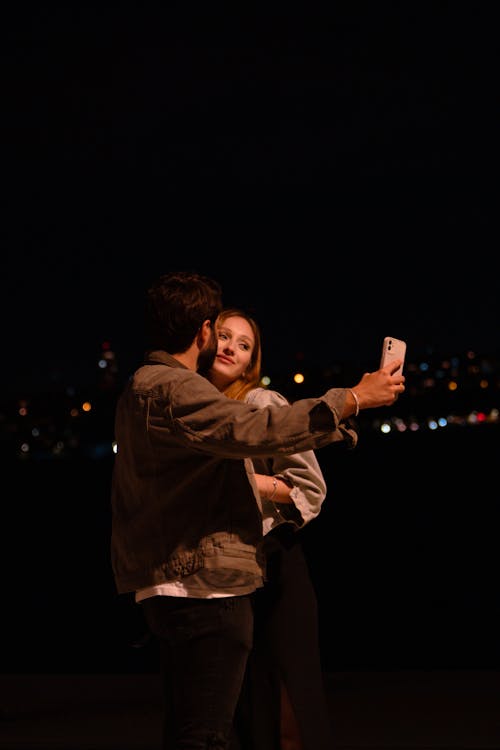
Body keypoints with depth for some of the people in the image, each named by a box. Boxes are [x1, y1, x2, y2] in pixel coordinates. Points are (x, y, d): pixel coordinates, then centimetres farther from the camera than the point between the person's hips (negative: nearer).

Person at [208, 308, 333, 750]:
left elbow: (311, 487, -10)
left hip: (272, 562, -6)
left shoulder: (263, 404, -7)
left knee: (293, 712, -6)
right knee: (249, 710, 11)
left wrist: (246, 480, -18)